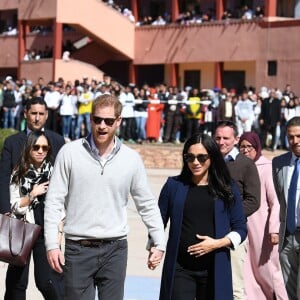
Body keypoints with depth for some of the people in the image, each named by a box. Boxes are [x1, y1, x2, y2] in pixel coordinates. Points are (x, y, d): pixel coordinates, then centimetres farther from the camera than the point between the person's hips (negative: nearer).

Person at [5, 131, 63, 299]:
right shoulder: (18, 174, 3)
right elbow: (15, 207, 0)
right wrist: (33, 194, -13)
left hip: (46, 233, -3)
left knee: (47, 281, -7)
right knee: (16, 280, 10)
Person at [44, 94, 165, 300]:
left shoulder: (132, 159, 2)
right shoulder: (70, 152, -2)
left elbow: (147, 204, 10)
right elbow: (54, 201, -1)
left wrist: (159, 242, 5)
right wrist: (52, 244, -7)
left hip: (115, 249, 1)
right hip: (78, 249, -1)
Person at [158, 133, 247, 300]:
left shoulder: (228, 189, 5)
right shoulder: (174, 185, 6)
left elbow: (241, 228, 6)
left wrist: (218, 243, -10)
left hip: (214, 270, 1)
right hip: (180, 269, 0)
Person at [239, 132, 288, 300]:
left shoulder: (266, 167, -6)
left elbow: (275, 202, -10)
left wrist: (274, 229, -16)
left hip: (261, 227, -5)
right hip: (243, 227, 5)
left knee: (267, 270, 0)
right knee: (247, 273, 5)